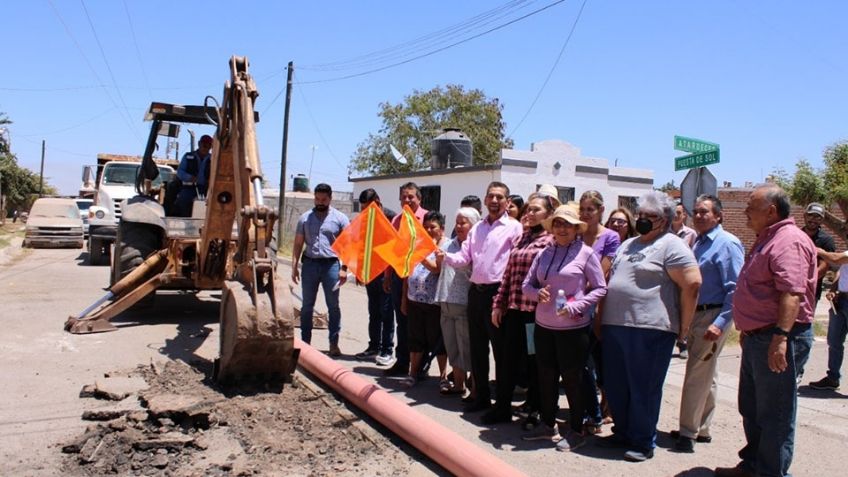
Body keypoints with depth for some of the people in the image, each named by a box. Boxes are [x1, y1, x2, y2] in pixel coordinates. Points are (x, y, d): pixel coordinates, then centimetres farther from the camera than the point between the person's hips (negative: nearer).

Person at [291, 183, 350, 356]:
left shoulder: (340, 218, 1)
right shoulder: (305, 218, 8)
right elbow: (298, 244, 10)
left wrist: (344, 268, -10)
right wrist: (294, 266, 2)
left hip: (331, 264, -2)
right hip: (310, 264, 2)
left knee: (333, 306, 3)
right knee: (307, 305, 9)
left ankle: (334, 343, 11)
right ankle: (305, 341, 18)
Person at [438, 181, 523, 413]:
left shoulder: (514, 227, -4)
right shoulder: (477, 228, 15)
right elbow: (464, 258, 8)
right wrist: (444, 255, -10)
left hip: (498, 292, -6)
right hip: (475, 291, 6)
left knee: (501, 349, 3)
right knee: (477, 347, 13)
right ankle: (481, 396, 26)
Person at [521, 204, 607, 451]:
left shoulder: (586, 253, -5)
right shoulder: (544, 253, 7)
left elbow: (600, 288, -4)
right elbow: (527, 285, 11)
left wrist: (575, 306, -16)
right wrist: (537, 293, -12)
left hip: (573, 328, -4)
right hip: (543, 326, 5)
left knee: (571, 379, 6)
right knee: (546, 377, 14)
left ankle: (576, 431, 22)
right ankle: (548, 425, 31)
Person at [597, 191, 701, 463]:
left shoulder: (671, 246, -5)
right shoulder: (628, 245, 19)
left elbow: (692, 283, -14)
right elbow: (610, 283, 22)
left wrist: (683, 325, -11)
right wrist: (601, 318, 16)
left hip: (650, 329, -8)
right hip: (614, 326, 8)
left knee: (644, 389, 2)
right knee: (615, 386, 13)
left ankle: (643, 443, 16)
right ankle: (623, 433, 29)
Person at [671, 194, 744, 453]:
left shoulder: (727, 244, -13)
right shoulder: (697, 243, 13)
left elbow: (735, 289, -18)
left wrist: (720, 323, -24)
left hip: (712, 317, -9)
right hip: (695, 316, 9)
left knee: (697, 375, -4)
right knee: (705, 375, 17)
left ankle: (688, 433, 5)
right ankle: (701, 429, 28)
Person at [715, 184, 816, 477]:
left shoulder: (789, 241, -16)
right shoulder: (767, 239, 18)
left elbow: (792, 293, -28)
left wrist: (780, 336, -34)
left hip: (773, 339, -11)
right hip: (756, 337, 11)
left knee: (774, 413, 0)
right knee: (751, 409, 19)